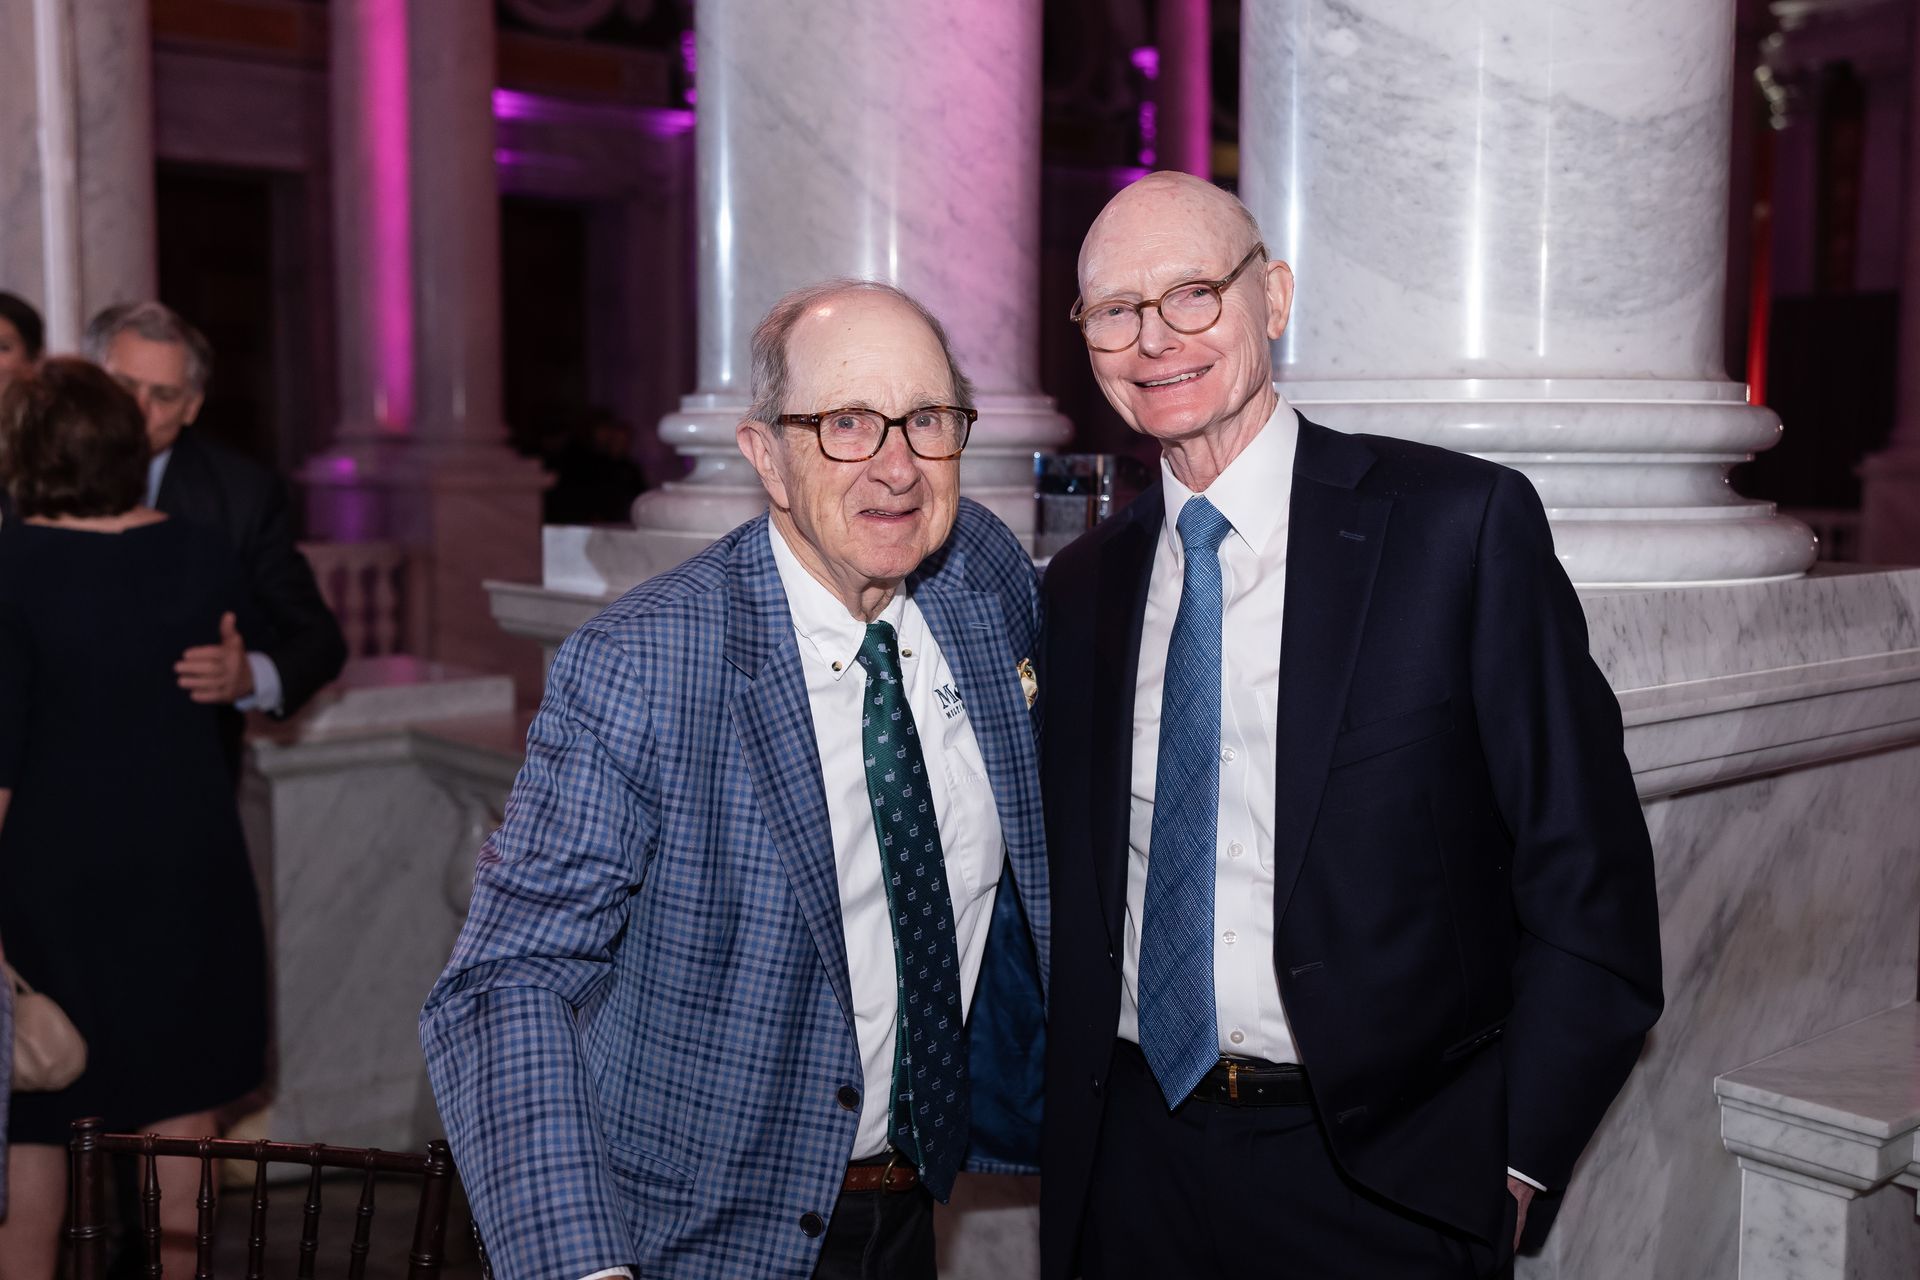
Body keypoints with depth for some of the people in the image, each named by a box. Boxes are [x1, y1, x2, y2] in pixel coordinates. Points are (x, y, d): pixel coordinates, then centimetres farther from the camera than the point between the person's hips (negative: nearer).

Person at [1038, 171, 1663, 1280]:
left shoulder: (1463, 523, -10)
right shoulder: (1084, 585, 5)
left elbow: (1588, 877, -9)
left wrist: (1512, 1165, -11)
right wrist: (1061, 1125, 3)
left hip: (1385, 1181, -3)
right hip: (1132, 1162, 4)